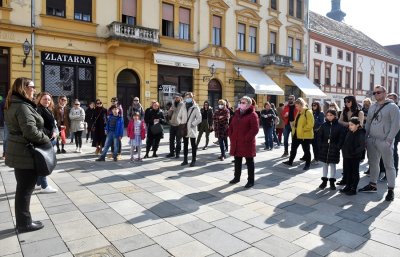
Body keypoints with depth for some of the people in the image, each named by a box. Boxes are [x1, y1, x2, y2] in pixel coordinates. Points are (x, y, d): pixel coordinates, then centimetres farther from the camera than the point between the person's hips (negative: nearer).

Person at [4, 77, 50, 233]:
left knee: (22, 188, 17)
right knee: (26, 189, 1)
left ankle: (22, 221, 28)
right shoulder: (23, 106, -19)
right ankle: (24, 224, 14)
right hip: (26, 153, -10)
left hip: (19, 152, 10)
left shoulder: (13, 105, 13)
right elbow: (31, 131, -28)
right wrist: (46, 139, -12)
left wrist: (43, 137, 13)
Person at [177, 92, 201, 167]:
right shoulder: (183, 107, 7)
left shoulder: (195, 108, -7)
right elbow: (179, 117, 15)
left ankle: (193, 160, 12)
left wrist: (192, 124, -16)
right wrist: (180, 123, -3)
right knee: (185, 145, 12)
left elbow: (199, 119, -10)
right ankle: (185, 160, 22)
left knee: (193, 145, 5)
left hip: (192, 129, -5)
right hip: (184, 129, 5)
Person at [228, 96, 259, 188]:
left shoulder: (252, 115, -11)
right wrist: (231, 136, 6)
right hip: (236, 142, 7)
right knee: (237, 161, 17)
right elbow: (231, 126, 18)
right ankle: (236, 177, 32)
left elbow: (255, 129, -18)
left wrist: (246, 139, -19)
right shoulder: (237, 113, 12)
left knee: (249, 162, 4)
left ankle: (251, 180, 13)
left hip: (247, 143, -7)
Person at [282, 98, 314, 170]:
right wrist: (294, 127, 7)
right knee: (293, 148, 15)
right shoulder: (299, 112, 12)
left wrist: (302, 129, -19)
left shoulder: (308, 112, -15)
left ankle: (307, 164, 18)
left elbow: (310, 124, -21)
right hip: (296, 134, 9)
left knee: (306, 150, 5)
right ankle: (290, 161, 28)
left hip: (305, 135, -9)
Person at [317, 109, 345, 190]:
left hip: (334, 149, -2)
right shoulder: (324, 125, 2)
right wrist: (320, 146, -5)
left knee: (332, 165, 6)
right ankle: (324, 180, 20)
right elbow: (319, 136, 3)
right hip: (324, 148, 2)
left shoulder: (339, 126, -3)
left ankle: (332, 181, 16)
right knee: (324, 164, 10)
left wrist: (338, 147, -11)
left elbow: (341, 138, -3)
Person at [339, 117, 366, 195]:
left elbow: (362, 146, -19)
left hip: (355, 157, -7)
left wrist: (354, 152, -22)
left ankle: (354, 189, 13)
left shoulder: (361, 134, -13)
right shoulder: (349, 132, 8)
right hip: (346, 155, 7)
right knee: (347, 171, 13)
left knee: (355, 172, 5)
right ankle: (348, 186, 27)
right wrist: (344, 150, 5)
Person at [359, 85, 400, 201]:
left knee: (388, 165, 1)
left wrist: (389, 140, -17)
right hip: (371, 140, 6)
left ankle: (391, 190, 10)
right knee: (373, 163, 13)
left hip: (384, 141, -6)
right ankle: (372, 185, 25)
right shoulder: (372, 107, 13)